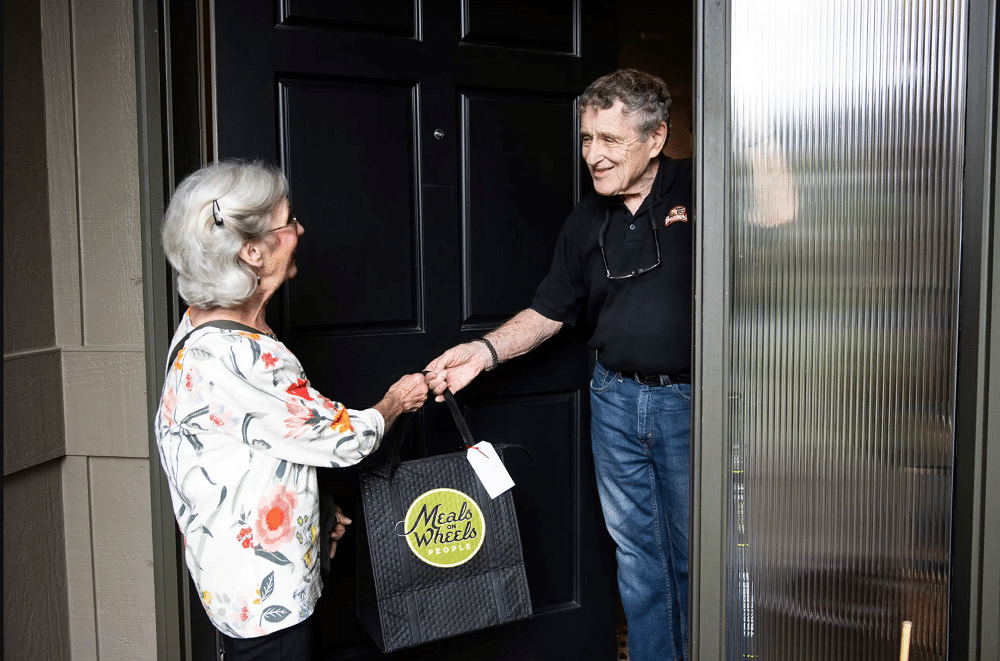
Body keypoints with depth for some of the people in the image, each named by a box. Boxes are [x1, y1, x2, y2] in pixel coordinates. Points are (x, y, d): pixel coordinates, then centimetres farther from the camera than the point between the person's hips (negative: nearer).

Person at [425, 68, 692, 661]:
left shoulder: (700, 190, -8)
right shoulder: (588, 221, 7)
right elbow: (549, 312, 10)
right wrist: (486, 350, -3)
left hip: (690, 400, -5)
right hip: (615, 398, 5)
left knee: (694, 555, 9)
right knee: (636, 554, 16)